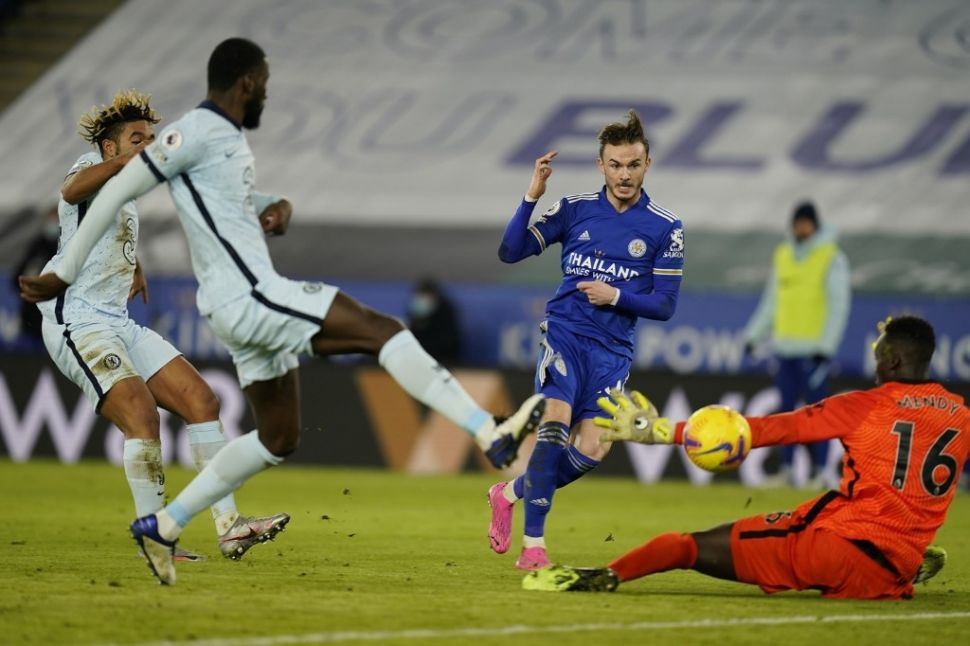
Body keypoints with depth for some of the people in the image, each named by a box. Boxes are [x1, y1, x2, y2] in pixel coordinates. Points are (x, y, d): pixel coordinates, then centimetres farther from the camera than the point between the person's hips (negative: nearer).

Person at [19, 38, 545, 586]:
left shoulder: (231, 137, 17)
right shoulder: (196, 133, -12)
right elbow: (117, 192, -11)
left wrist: (278, 211, 7)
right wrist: (65, 274, -8)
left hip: (252, 303, 11)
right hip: (248, 296, -11)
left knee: (279, 438, 17)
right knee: (384, 330, -16)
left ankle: (162, 528, 20)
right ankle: (493, 437, -24)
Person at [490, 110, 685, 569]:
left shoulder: (665, 229, 0)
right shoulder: (575, 209, 2)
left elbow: (664, 305, 1)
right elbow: (510, 252, 0)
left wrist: (616, 296, -15)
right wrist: (532, 196, -12)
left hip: (612, 350, 1)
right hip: (565, 332, -1)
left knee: (591, 450, -9)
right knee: (555, 423, -22)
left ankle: (511, 493, 18)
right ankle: (533, 543, -16)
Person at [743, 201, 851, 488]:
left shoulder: (831, 258, -4)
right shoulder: (783, 255, 14)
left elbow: (839, 305, -7)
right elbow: (771, 301, 21)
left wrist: (826, 346, -14)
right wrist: (754, 335, 15)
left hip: (813, 348, -6)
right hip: (785, 346, 6)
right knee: (787, 408, 7)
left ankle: (822, 470, -4)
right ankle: (786, 470, 10)